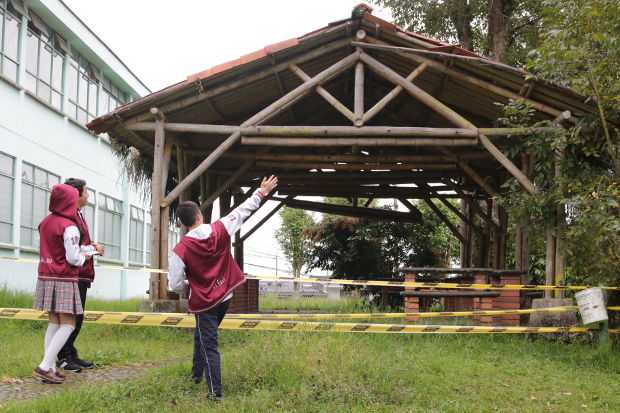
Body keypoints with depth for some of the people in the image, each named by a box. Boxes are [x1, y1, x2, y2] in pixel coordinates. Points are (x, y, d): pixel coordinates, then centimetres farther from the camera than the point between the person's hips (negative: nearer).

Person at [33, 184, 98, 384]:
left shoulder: (45, 222, 8)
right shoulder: (69, 227, -15)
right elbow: (73, 258, -18)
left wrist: (89, 250, 17)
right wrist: (84, 257, 5)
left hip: (46, 278, 8)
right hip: (63, 281, -8)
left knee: (54, 323, 12)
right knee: (68, 325, -2)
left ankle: (51, 367, 10)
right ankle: (45, 366, -10)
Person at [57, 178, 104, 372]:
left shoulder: (78, 214, 18)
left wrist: (92, 246, 3)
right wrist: (92, 248, -12)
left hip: (81, 274, 10)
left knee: (77, 317, 15)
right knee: (72, 317, -5)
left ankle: (70, 354, 23)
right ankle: (64, 356, 3)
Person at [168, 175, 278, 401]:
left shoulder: (180, 250, -21)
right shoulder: (220, 230, -13)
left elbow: (176, 285, -15)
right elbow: (242, 211, -2)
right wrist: (261, 192, 10)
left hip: (203, 303, -5)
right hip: (224, 297, 5)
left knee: (209, 346, 3)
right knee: (201, 336, 26)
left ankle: (215, 391, 3)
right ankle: (197, 373, 41)